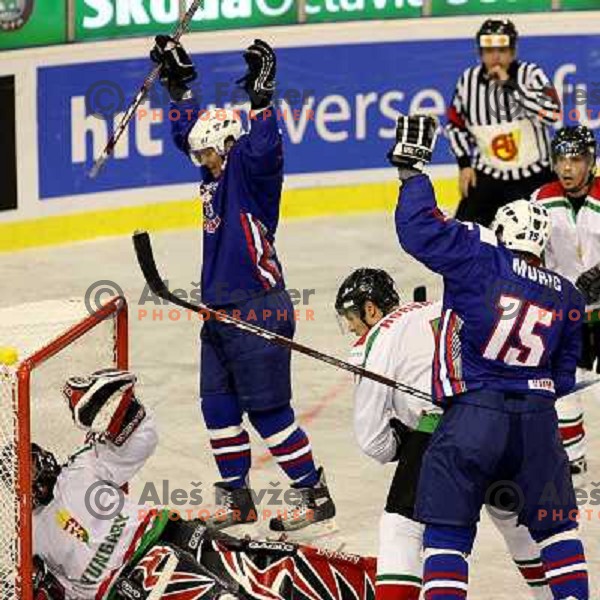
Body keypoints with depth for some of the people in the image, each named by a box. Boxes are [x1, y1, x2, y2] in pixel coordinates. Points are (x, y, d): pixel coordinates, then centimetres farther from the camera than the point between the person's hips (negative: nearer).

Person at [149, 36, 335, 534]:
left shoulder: (250, 168, -11)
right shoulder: (219, 171, 13)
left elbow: (264, 148, -34)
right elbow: (188, 130, 28)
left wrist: (261, 95, -38)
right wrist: (180, 81, 25)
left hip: (257, 311, -10)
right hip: (221, 312, 10)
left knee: (268, 411, -8)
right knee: (218, 407, 12)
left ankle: (316, 498, -1)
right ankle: (237, 498, 23)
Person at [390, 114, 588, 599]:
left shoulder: (481, 259, -5)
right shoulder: (567, 297, 9)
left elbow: (419, 229, -9)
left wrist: (414, 170, 3)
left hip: (473, 413, -4)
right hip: (538, 420, 4)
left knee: (449, 526, 3)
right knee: (555, 523, 19)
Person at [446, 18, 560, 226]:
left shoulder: (531, 74, -12)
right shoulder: (469, 80, -1)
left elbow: (551, 113, -30)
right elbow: (455, 125, 14)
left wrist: (509, 84, -29)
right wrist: (464, 164, 5)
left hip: (532, 177, -3)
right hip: (487, 176, 3)